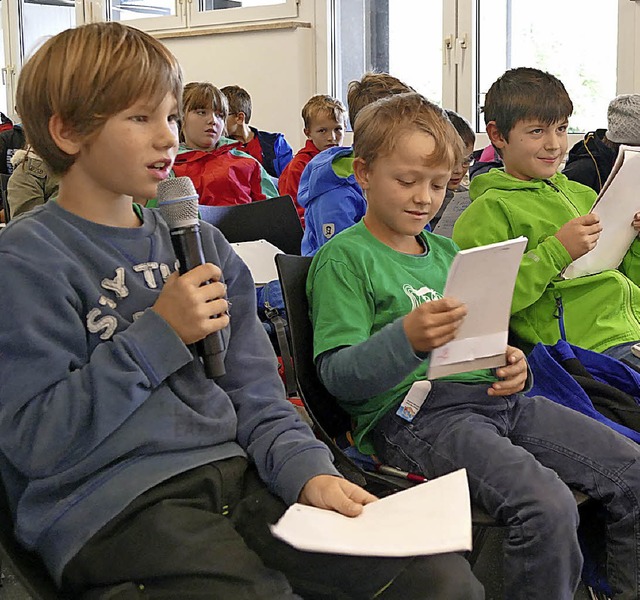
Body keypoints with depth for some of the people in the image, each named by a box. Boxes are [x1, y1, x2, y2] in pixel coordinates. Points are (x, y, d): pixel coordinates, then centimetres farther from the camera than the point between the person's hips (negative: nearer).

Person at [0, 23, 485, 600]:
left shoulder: (201, 243, 15)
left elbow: (254, 391, 13)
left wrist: (305, 468, -5)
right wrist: (158, 336, -13)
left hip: (234, 471, 5)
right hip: (109, 506, -5)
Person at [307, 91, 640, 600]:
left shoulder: (444, 249, 22)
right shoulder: (344, 258, -2)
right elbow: (337, 375, -11)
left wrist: (510, 363, 6)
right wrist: (407, 339, -28)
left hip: (488, 397, 8)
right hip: (409, 412, -7)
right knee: (548, 507, -29)